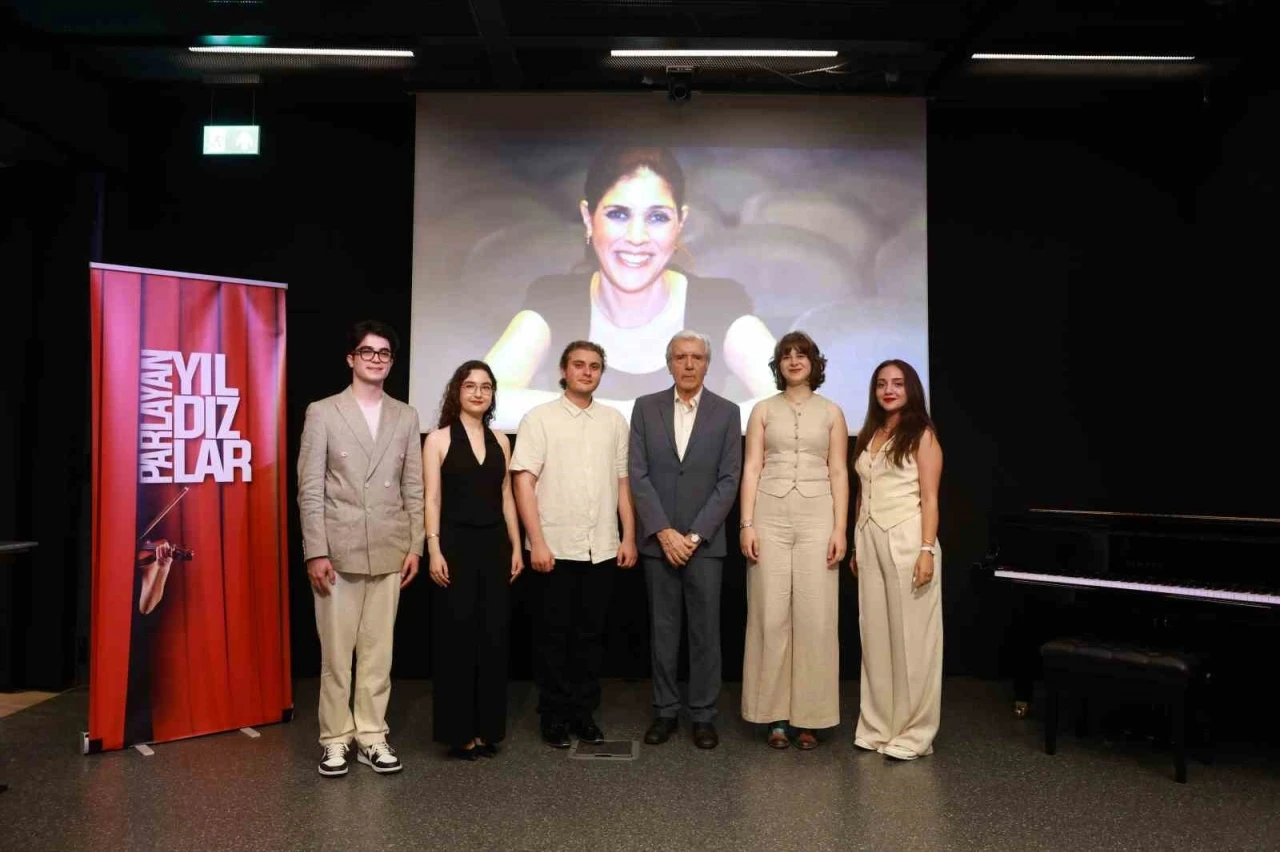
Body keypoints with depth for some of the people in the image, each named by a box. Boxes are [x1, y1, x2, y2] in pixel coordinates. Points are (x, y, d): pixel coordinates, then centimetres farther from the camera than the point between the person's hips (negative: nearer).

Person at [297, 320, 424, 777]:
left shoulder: (405, 416, 10)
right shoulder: (323, 412, 1)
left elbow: (414, 488, 10)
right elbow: (310, 489, -3)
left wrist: (415, 545, 4)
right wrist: (316, 552, -9)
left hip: (389, 552, 3)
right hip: (338, 550, -2)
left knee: (379, 651, 8)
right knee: (336, 652, 4)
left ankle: (371, 736, 18)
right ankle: (336, 740, 16)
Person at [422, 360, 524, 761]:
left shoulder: (500, 440, 10)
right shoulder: (439, 439, -2)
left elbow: (506, 497, 12)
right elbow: (431, 499, -6)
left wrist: (516, 547, 8)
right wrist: (434, 550, -14)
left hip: (494, 545, 4)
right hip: (456, 544, -4)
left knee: (493, 636, 8)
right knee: (456, 637, 2)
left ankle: (487, 728, 20)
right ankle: (458, 731, 14)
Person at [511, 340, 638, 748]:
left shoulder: (614, 421, 8)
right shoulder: (540, 418, -2)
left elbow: (622, 482, 11)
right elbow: (524, 482, -7)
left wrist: (629, 537, 5)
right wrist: (537, 542, -12)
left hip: (602, 548, 3)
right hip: (556, 546, -3)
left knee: (591, 633, 11)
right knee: (553, 634, 7)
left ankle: (584, 711, 23)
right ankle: (554, 715, 20)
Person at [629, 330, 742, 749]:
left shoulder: (727, 412, 1)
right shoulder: (646, 407, 3)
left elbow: (729, 480, -3)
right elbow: (638, 475, -2)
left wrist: (695, 535, -10)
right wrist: (664, 533, -10)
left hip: (704, 541, -1)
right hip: (658, 539, 1)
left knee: (705, 631, 5)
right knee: (662, 629, 8)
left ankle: (703, 714, 16)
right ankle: (665, 710, 20)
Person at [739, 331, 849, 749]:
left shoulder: (831, 412, 9)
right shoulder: (763, 410, 8)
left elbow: (838, 473, 6)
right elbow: (751, 468, 3)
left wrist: (840, 529, -3)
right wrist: (747, 524, -6)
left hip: (816, 518, 0)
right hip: (771, 517, 0)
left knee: (815, 617, -1)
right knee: (770, 615, 0)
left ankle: (808, 715, 10)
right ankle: (776, 714, 10)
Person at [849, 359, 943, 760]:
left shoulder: (922, 436, -2)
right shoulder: (868, 436, 14)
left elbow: (929, 498, -8)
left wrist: (927, 550, -16)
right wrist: (856, 547, 14)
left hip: (906, 540, -6)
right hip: (871, 542, 6)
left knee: (910, 636, -1)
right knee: (876, 635, 8)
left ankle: (912, 733, 9)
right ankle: (878, 727, 17)